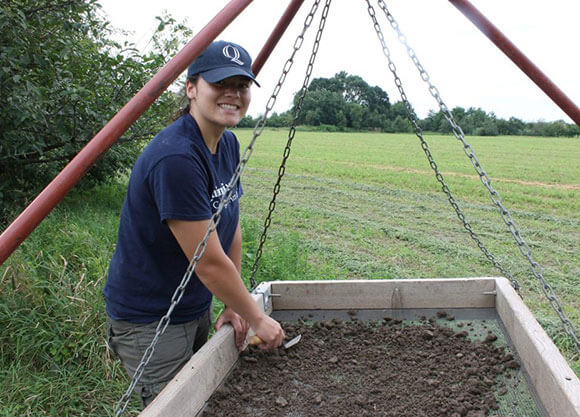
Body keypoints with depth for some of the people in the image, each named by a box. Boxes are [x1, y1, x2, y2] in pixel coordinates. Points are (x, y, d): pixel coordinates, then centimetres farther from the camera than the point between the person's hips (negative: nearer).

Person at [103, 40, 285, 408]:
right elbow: (209, 263, -26)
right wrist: (257, 318, -13)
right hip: (150, 319, -9)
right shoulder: (176, 158, -30)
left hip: (198, 306, 9)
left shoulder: (229, 144, 0)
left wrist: (234, 306, 3)